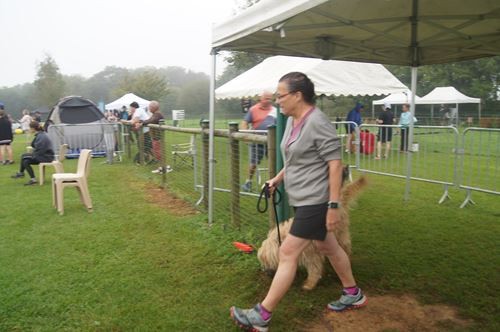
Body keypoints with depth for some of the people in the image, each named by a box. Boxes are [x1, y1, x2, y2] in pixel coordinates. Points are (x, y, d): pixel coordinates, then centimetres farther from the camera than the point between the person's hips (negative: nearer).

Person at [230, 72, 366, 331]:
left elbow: (335, 164, -20)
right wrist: (277, 179, 16)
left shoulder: (318, 122, -19)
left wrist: (333, 206, -21)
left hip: (315, 201, -9)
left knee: (288, 254, -6)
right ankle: (353, 294, 40)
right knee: (327, 247, 21)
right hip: (303, 199, 9)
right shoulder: (292, 120, 7)